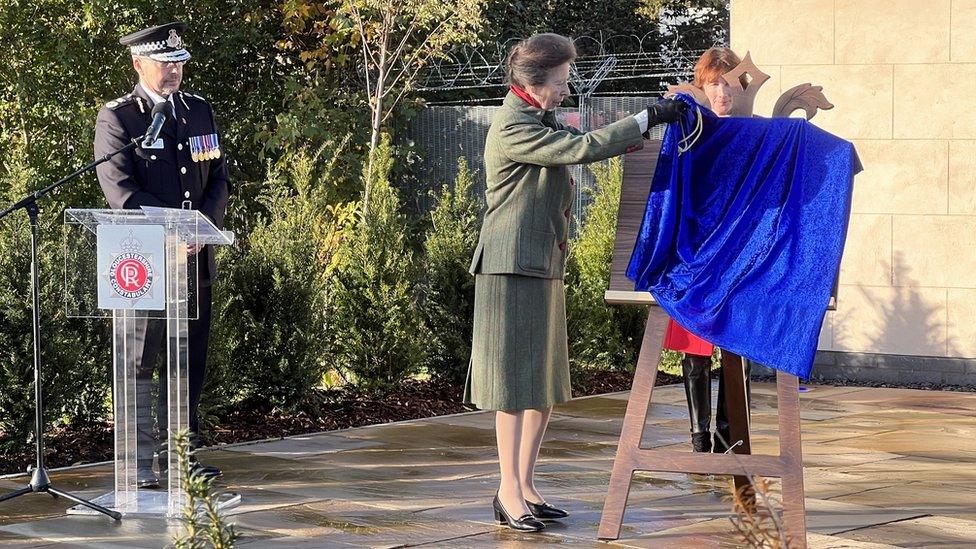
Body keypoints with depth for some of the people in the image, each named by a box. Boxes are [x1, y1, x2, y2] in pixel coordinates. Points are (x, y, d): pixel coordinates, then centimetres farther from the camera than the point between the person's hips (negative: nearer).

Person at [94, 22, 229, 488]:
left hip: (196, 258, 6)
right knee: (140, 361, -3)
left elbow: (219, 177, 11)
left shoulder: (199, 111, 14)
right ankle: (141, 461, 1)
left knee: (191, 362, 8)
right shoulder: (116, 117, -4)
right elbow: (119, 189, -13)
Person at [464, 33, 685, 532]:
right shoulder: (512, 129, -15)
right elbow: (582, 149, -23)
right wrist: (647, 118, -20)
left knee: (546, 383, 10)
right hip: (514, 267, -10)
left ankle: (525, 486, 16)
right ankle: (509, 493, -4)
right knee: (517, 382, -7)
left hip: (543, 266, 10)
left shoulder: (537, 122, 17)